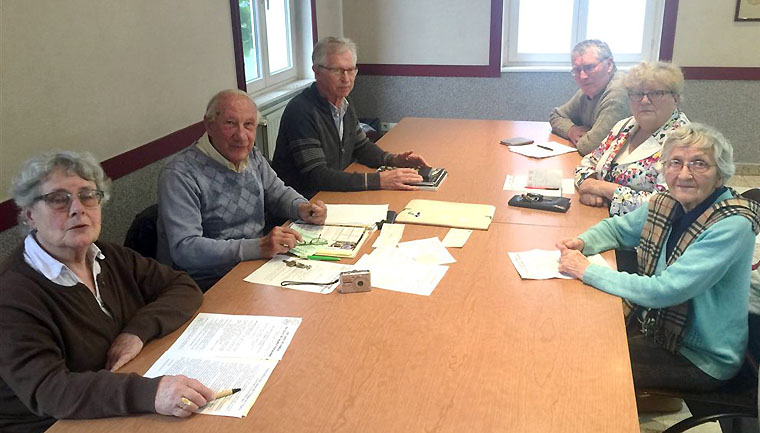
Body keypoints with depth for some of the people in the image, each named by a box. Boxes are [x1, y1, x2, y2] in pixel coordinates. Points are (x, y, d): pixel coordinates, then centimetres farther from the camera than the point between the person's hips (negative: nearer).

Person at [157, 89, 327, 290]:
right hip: (207, 286, -7)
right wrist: (259, 247, -34)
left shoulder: (252, 156, 7)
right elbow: (184, 249, -26)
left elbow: (277, 192, 22)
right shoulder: (180, 175, -19)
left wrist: (303, 208, -2)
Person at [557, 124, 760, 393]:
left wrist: (587, 271, -26)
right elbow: (617, 227, 15)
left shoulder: (732, 226, -25)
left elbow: (664, 291, -31)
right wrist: (581, 243, -7)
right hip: (653, 324, 7)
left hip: (702, 360, -6)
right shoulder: (666, 203, -4)